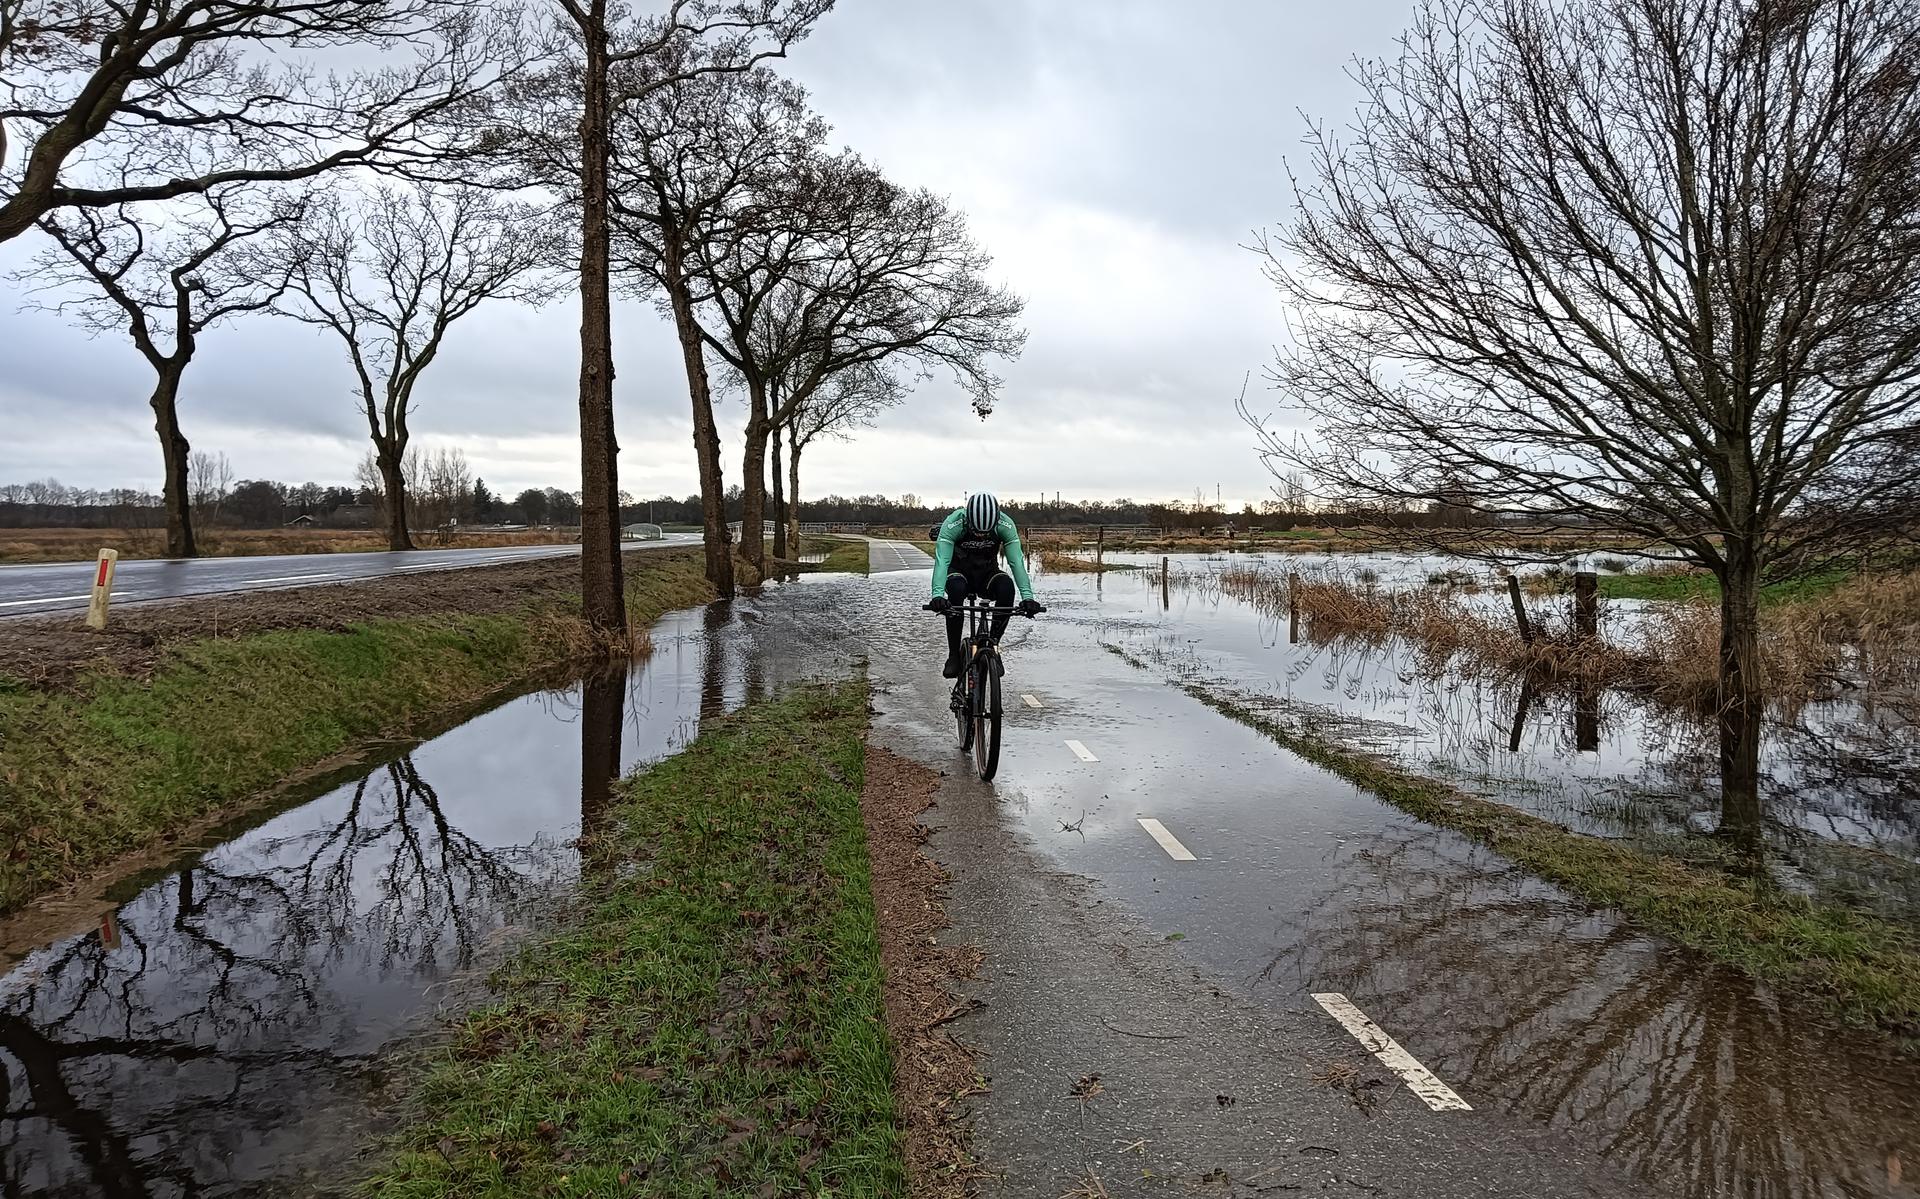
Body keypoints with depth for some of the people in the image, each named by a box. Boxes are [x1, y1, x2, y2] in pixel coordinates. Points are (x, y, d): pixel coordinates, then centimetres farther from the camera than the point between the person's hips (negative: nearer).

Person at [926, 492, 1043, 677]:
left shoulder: (1005, 525, -23)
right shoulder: (953, 524, -29)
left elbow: (1017, 562, -29)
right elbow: (941, 561, -37)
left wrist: (1027, 597, -42)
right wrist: (938, 595, -53)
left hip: (987, 572, 2)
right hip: (959, 571, -1)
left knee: (1007, 587, -32)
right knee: (956, 589, -37)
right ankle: (954, 655, -24)